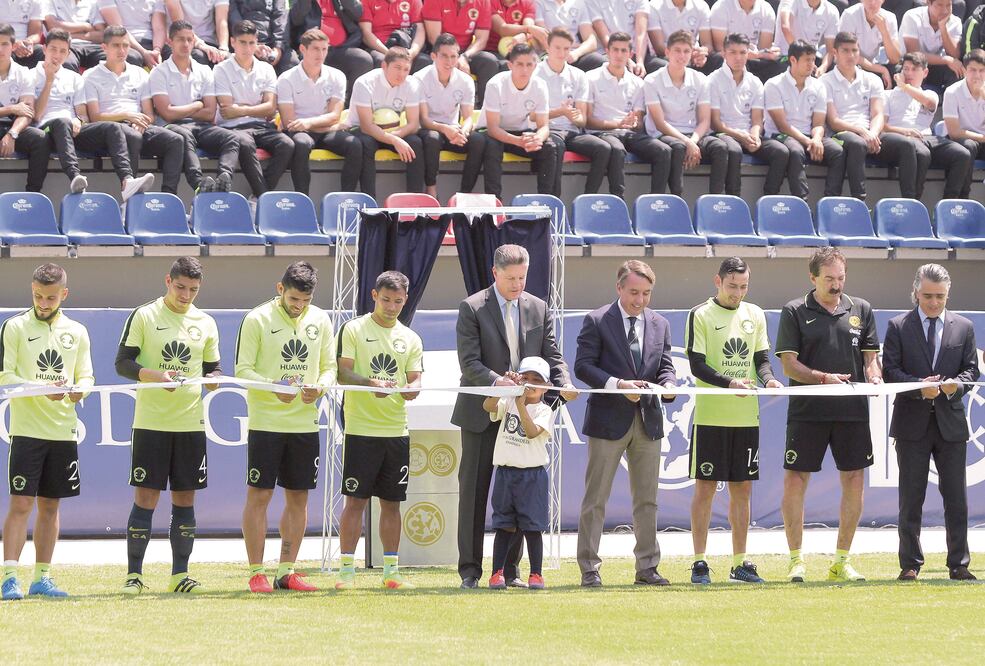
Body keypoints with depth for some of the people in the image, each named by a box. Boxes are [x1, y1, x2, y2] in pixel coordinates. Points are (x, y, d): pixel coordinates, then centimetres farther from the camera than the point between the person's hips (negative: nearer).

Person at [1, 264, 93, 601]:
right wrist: (44, 389, -20)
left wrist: (79, 390, -11)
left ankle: (42, 578, 14)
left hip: (63, 430, 4)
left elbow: (86, 376, 13)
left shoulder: (77, 332, 12)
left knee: (50, 505, 8)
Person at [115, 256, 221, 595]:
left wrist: (212, 378, -8)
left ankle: (179, 574, 11)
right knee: (145, 497, -5)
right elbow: (122, 363, -3)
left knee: (185, 498, 5)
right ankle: (134, 574, 1)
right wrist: (154, 375, -20)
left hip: (191, 424, 4)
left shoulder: (206, 323, 11)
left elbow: (212, 369, 16)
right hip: (150, 423, -4)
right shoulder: (144, 316, 0)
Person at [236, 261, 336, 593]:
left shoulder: (320, 320, 8)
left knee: (298, 497, 7)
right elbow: (243, 369, -8)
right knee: (259, 495, -4)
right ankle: (256, 573, 0)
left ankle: (286, 571, 14)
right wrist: (274, 387, -24)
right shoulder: (257, 319, -5)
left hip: (305, 423, 5)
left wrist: (319, 386, -10)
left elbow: (329, 367, 12)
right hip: (266, 422, -5)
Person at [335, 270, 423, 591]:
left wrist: (411, 389, -14)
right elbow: (343, 372, -7)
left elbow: (415, 380, 10)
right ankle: (346, 570, -3)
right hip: (361, 429, -4)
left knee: (392, 502, 7)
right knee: (355, 500, -6)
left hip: (396, 431, 4)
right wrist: (370, 384, -25)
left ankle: (391, 571, 13)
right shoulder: (354, 329, 1)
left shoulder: (410, 339, 13)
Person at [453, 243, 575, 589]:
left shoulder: (538, 309, 9)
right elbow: (469, 362, -12)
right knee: (474, 491, 0)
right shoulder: (472, 308, -4)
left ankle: (509, 569, 12)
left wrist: (564, 384, -14)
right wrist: (497, 381, -29)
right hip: (481, 414, -4)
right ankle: (470, 570, 4)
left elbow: (551, 355, 6)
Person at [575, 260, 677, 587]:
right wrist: (619, 384, -21)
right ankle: (588, 569, 2)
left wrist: (668, 385, -13)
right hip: (608, 420, -5)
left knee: (647, 499, 8)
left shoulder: (660, 325, 12)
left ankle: (647, 569, 14)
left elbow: (665, 367, 11)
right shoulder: (597, 321, -3)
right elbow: (583, 366, -8)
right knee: (596, 499, -1)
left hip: (648, 421, 5)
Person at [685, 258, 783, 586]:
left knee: (742, 488, 7)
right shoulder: (700, 316, -3)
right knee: (705, 487, -3)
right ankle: (699, 563, 1)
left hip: (746, 416, 5)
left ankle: (739, 564, 13)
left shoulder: (754, 315, 12)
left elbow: (762, 358, 12)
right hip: (710, 414, -5)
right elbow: (697, 365, -10)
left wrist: (768, 378, -11)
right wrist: (730, 382, -24)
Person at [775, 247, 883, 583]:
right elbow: (789, 364, -3)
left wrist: (874, 377, -9)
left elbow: (871, 356, 13)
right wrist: (823, 378, -17)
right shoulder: (795, 312, 2)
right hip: (807, 412, -3)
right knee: (795, 481, -5)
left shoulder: (861, 310, 11)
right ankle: (796, 560, 4)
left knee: (854, 481, 3)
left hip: (852, 411, 3)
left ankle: (841, 562, 13)